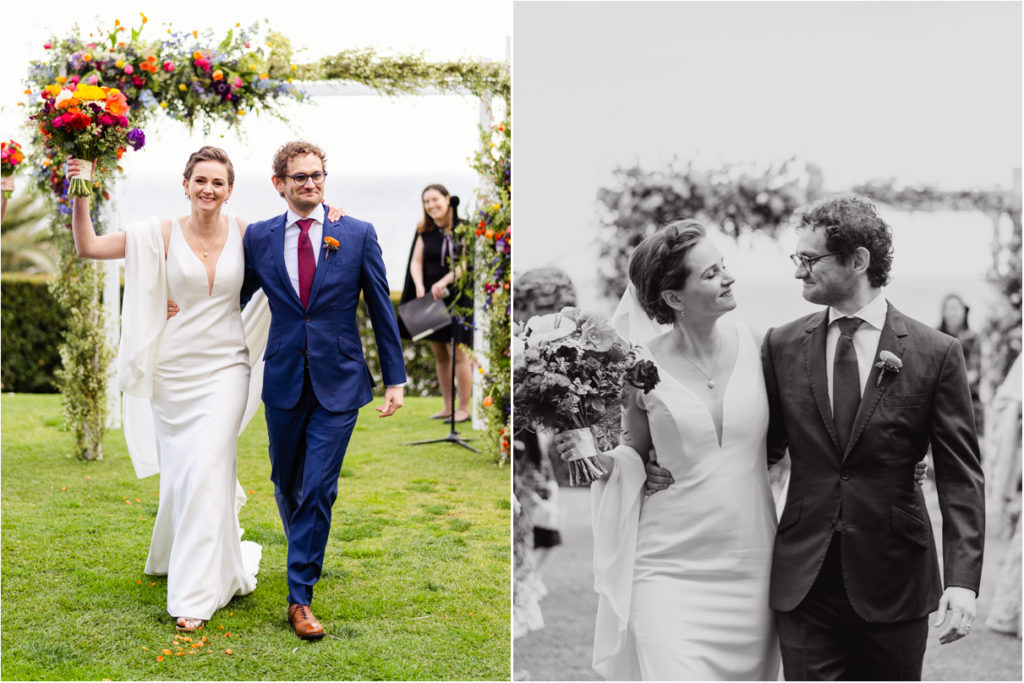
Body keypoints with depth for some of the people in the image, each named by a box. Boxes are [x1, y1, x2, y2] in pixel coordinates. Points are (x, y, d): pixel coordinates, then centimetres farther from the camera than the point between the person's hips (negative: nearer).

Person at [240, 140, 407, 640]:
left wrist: (395, 379, 2)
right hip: (283, 378, 2)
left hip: (339, 380, -2)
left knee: (319, 488, -5)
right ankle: (305, 554, 44)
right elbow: (235, 299, 13)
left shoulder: (358, 235, -1)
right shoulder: (259, 237, 3)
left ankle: (300, 599, 2)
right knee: (286, 483, 16)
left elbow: (381, 309, 3)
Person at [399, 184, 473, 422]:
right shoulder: (425, 232, 8)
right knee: (439, 354, 9)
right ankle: (447, 406, 17)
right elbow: (416, 262, 3)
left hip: (457, 298, -6)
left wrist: (444, 281, -29)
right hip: (431, 298, 6)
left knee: (457, 352, -7)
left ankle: (464, 409, 0)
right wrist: (419, 287, -15)